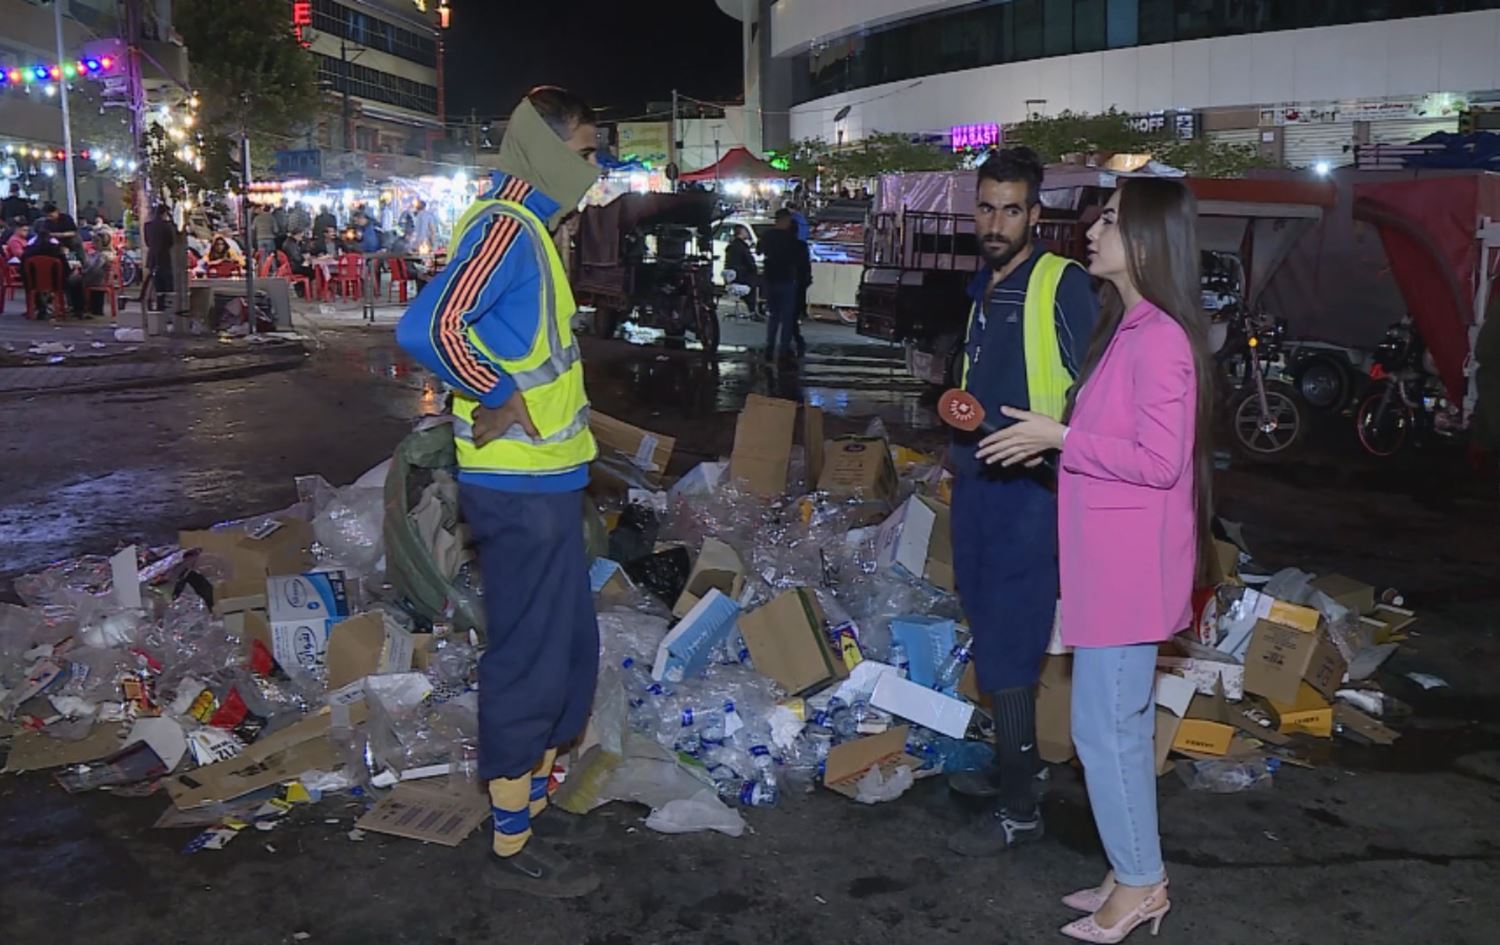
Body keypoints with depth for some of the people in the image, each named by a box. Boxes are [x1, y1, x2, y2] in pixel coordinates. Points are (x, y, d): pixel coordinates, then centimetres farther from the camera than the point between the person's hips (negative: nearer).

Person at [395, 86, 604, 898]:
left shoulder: (531, 228, 15)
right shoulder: (505, 226, -16)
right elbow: (427, 328, -30)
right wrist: (500, 397, -20)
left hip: (546, 481, 10)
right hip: (521, 487, -10)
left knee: (567, 650, 18)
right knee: (529, 658, -1)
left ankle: (529, 805, 32)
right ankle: (512, 845, 13)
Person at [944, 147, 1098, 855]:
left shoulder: (1062, 284, -12)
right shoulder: (985, 287, 15)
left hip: (1027, 489, -8)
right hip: (977, 481, 9)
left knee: (1007, 648, -5)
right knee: (993, 633, 17)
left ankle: (1018, 809, 6)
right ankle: (1013, 764, 32)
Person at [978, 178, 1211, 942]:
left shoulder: (1160, 338, -19)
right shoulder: (1130, 328, 12)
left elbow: (1160, 462, -22)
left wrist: (1060, 438, -18)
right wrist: (1052, 440, 8)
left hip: (1128, 564, -10)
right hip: (1113, 559, 10)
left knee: (1103, 725, 0)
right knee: (1124, 720, 16)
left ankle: (1138, 883, 16)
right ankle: (1133, 873, 29)